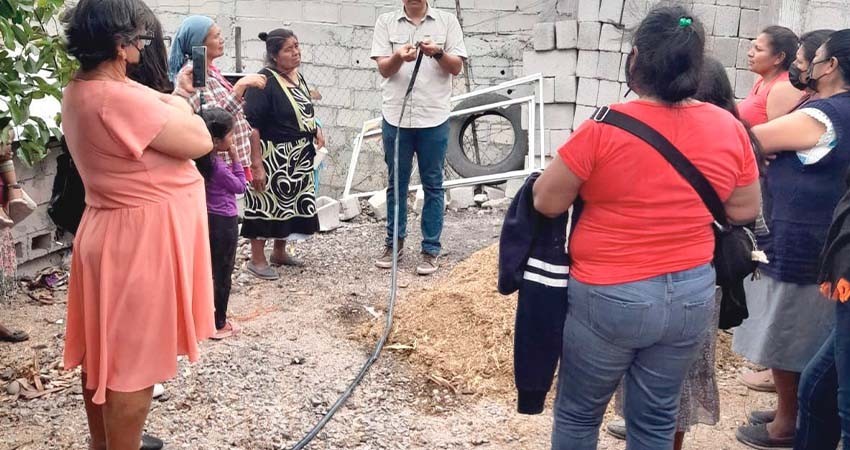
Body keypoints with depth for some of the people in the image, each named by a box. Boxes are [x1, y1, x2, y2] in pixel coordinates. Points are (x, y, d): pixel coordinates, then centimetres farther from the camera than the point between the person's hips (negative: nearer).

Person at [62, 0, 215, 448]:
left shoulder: (80, 90, 4)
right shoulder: (119, 98, -27)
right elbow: (199, 141, -20)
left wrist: (175, 96, 13)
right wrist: (179, 106, -3)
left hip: (109, 231, 10)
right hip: (140, 239, -10)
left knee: (104, 349, 20)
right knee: (132, 358, 2)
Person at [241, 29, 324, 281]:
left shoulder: (298, 77, 7)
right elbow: (251, 125, -21)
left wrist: (315, 130, 5)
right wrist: (256, 164, -24)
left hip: (299, 158, 8)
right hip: (273, 157, -8)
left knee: (291, 204, 16)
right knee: (267, 205, 0)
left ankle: (279, 252, 31)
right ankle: (257, 259, 11)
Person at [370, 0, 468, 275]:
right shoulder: (386, 22, 4)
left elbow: (456, 68, 0)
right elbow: (383, 69, -2)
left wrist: (438, 53, -20)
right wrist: (398, 57, -23)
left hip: (434, 119, -1)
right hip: (396, 117, 1)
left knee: (433, 185, 5)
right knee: (396, 183, 11)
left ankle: (431, 249, 13)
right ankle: (394, 242, 24)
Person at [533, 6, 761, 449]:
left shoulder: (604, 129, -18)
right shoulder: (729, 129, -5)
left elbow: (546, 203, -10)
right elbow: (745, 210, 6)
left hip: (609, 298, -4)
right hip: (692, 295, 4)